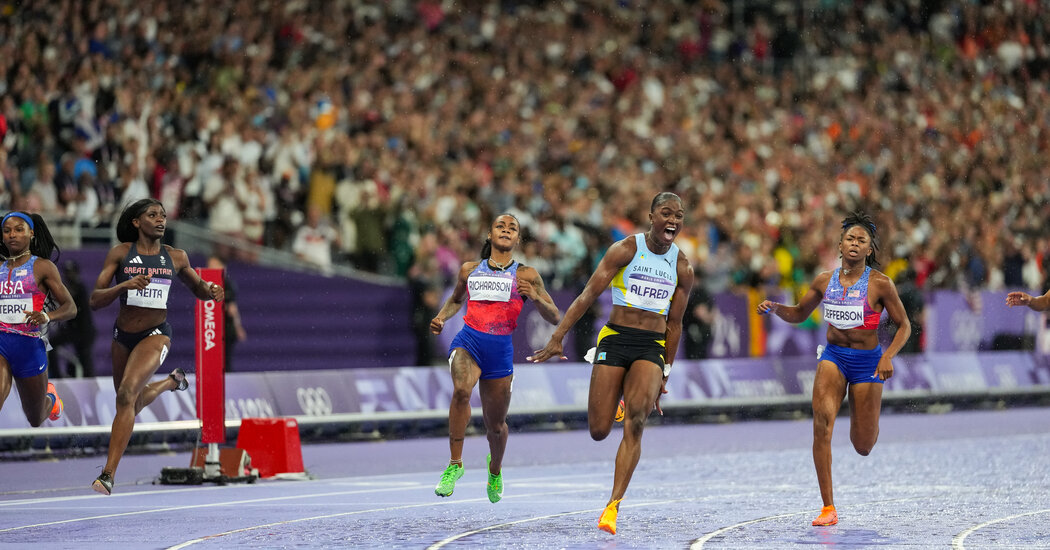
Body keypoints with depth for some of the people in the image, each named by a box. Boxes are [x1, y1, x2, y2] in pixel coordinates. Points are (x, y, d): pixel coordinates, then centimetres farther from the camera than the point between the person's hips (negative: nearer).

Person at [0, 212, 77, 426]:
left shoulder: (42, 267, 0)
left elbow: (70, 308, -4)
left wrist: (47, 317, -24)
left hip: (30, 345, -1)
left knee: (35, 419, 19)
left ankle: (50, 398, 54)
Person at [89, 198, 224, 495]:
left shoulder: (176, 257, 1)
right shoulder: (120, 253, -4)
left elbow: (197, 287, 19)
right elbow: (95, 299, -9)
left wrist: (212, 290, -5)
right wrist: (124, 285, -27)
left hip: (155, 334, -3)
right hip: (123, 335, 3)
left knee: (127, 393, -26)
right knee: (133, 405, 22)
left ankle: (108, 474, -25)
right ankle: (172, 381, 58)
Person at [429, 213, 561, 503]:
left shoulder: (526, 275, 5)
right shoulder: (470, 270, 11)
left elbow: (554, 317, 2)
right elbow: (456, 299, 30)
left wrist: (535, 297, -17)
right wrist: (441, 317, 9)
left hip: (500, 348, 0)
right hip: (468, 341, 0)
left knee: (495, 425, 10)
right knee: (461, 390, -34)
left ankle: (495, 468, 45)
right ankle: (455, 464, -26)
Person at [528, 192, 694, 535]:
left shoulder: (682, 268, 6)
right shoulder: (626, 250, -4)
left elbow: (674, 324, 14)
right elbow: (588, 295, -8)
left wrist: (665, 375, 14)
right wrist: (558, 337, -15)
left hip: (652, 348, 1)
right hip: (615, 339, -1)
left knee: (635, 422, -23)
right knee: (599, 431, -5)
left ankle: (613, 507, -22)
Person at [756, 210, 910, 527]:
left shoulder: (880, 284, -10)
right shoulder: (825, 281, 0)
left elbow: (904, 326, -4)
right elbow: (799, 314, 14)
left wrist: (888, 356, -20)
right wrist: (774, 308, -6)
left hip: (867, 361, -2)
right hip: (833, 356, 2)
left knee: (863, 447, 4)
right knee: (822, 421, -24)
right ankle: (828, 507, -18)